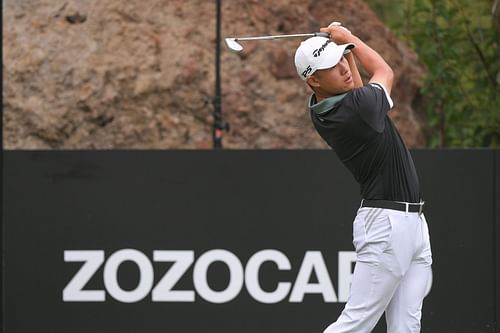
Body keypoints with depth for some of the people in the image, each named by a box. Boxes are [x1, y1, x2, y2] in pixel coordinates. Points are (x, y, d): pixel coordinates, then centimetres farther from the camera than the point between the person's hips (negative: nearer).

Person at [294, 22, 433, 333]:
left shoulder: (321, 109, 5)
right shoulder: (357, 106, -19)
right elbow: (385, 72, 3)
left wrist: (345, 47, 22)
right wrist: (349, 37, 15)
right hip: (387, 225, -9)